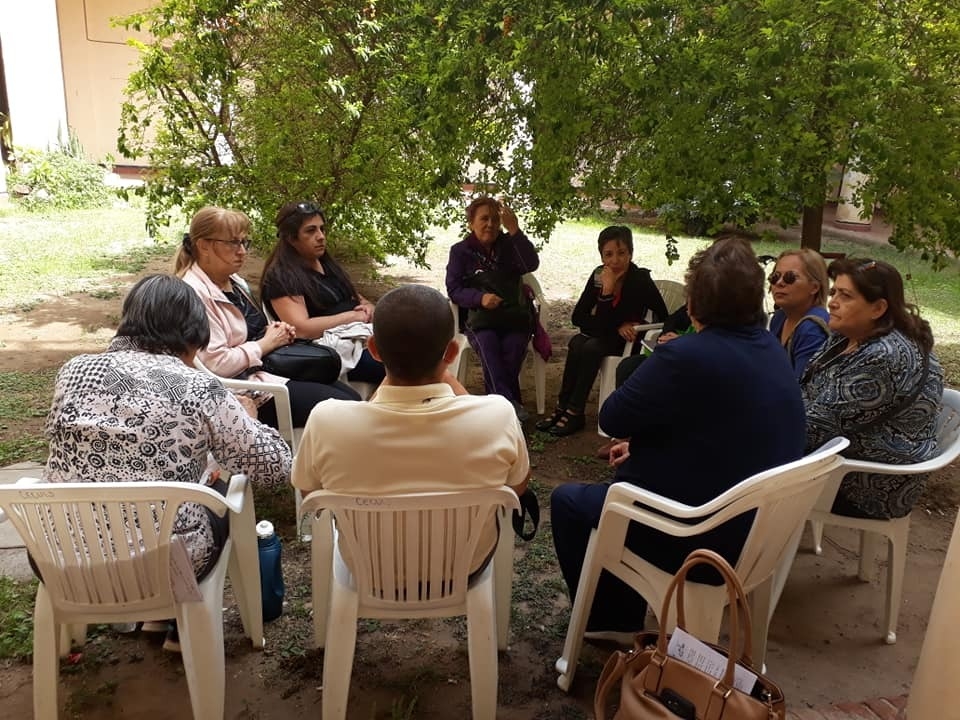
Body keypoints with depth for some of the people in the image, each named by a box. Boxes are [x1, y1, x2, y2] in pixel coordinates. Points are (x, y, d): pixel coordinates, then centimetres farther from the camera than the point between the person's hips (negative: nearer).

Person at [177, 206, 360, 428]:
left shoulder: (234, 281, 11)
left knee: (352, 396, -1)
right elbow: (217, 364, -24)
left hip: (264, 367, 10)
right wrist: (266, 343, -13)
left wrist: (272, 331, 4)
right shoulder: (195, 293, -18)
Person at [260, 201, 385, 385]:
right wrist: (353, 316, -9)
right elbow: (301, 329, -15)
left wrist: (368, 307, 5)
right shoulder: (281, 276, -3)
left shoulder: (327, 264, 22)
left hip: (360, 333, 8)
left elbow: (355, 297, 30)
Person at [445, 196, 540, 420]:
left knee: (513, 345, -32)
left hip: (514, 314, 1)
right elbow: (454, 290, 2)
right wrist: (480, 298, -17)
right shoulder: (460, 251, 11)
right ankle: (509, 403, -40)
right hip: (478, 316, -1)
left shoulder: (509, 245, 13)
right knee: (488, 343, -34)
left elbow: (531, 264, -6)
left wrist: (515, 231, -14)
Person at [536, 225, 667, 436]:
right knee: (577, 342, -26)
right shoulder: (599, 276, -8)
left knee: (592, 347, -29)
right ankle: (562, 408, -19)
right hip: (607, 336, 5)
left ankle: (574, 413, -20)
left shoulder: (640, 280, -20)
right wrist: (606, 291, -25)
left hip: (632, 341, -4)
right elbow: (578, 317, -13)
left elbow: (663, 320, -20)